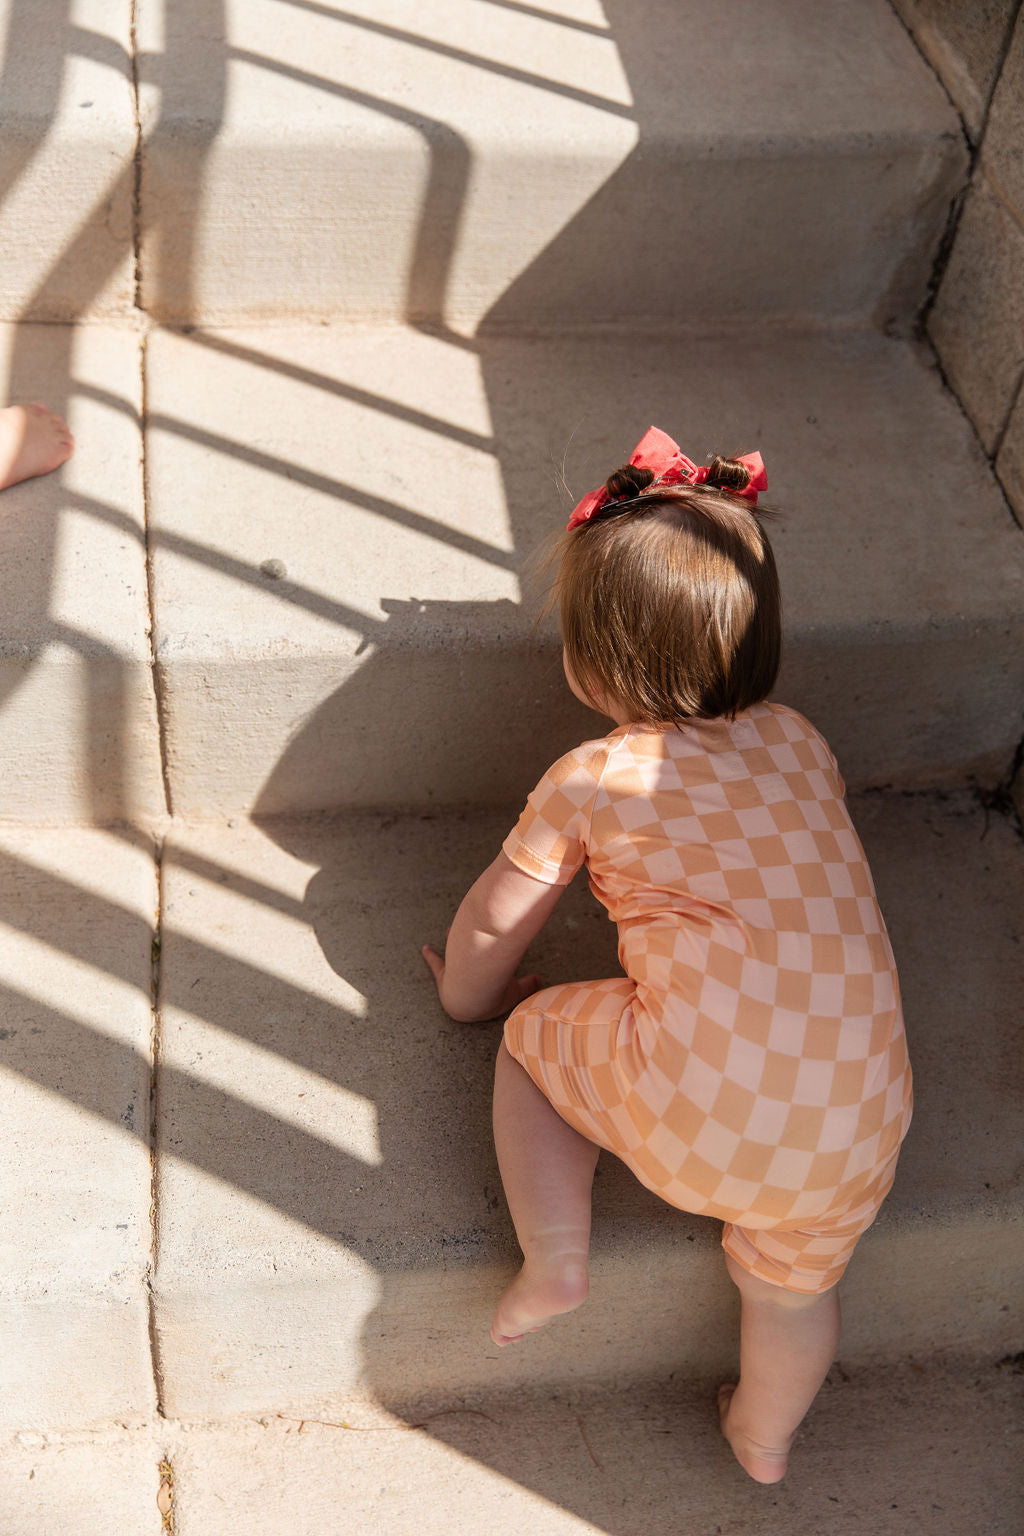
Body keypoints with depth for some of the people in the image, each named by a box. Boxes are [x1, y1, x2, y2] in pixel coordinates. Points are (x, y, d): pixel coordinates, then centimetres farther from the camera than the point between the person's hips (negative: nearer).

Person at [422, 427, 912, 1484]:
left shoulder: (593, 779, 3)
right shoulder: (799, 743, 15)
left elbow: (490, 928, 17)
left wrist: (469, 993, 38)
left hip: (692, 1116, -4)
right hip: (859, 1122, 5)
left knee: (532, 1040, 22)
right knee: (795, 1278, 31)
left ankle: (554, 1260, 16)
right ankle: (764, 1437, 48)